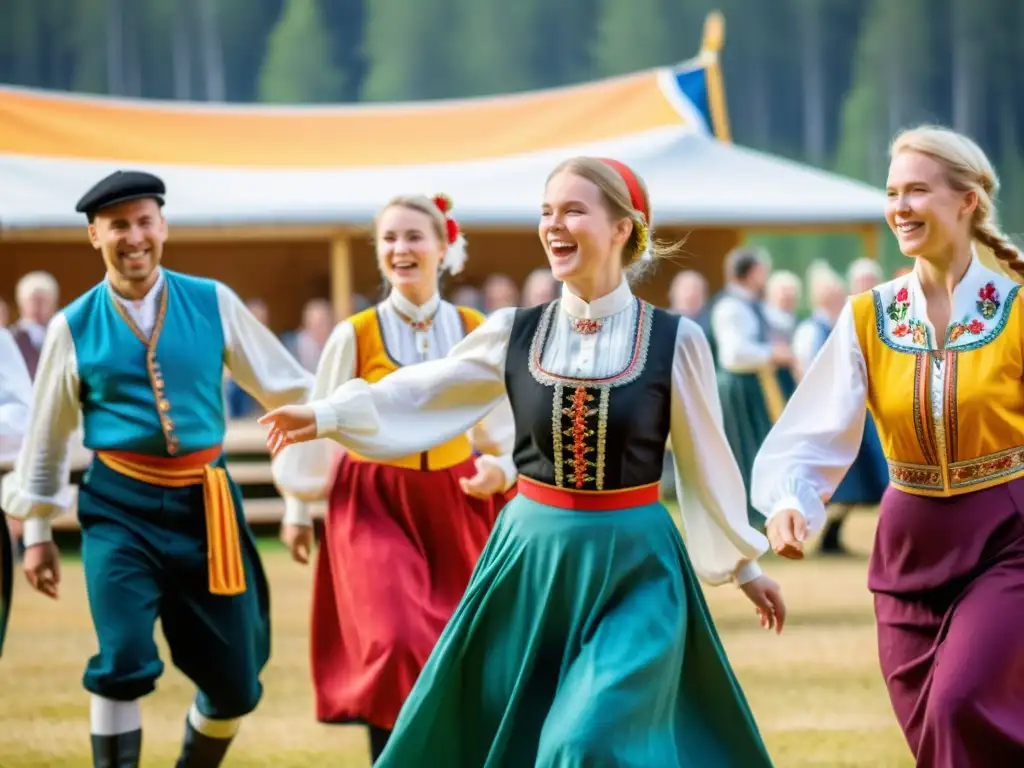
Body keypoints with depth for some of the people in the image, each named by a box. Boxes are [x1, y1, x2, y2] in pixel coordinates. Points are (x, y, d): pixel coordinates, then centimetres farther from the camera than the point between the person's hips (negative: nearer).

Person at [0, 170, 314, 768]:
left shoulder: (213, 304, 1)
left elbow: (287, 388, 8)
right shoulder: (74, 328, 0)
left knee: (236, 683, 5)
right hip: (121, 507, -2)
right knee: (124, 665, -15)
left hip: (206, 502, 2)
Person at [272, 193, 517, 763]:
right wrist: (298, 510, 9)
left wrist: (501, 470, -11)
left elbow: (504, 428, 9)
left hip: (455, 508, 3)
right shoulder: (355, 336, -6)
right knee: (397, 648, -17)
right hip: (375, 507, -3)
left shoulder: (476, 332, 0)